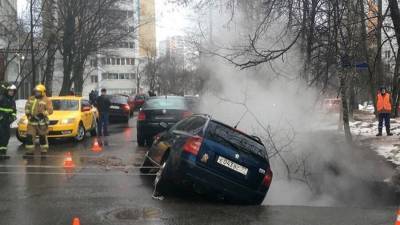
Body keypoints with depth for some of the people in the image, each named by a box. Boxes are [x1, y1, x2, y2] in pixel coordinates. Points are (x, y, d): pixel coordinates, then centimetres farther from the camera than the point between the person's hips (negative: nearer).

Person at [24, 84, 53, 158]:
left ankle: (44, 151, 16)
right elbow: (27, 107, 18)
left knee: (43, 137, 4)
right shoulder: (31, 99, 12)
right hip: (31, 121, 4)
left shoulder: (46, 100, -4)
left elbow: (50, 110, -11)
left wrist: (43, 114, -23)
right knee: (29, 136, -1)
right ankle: (29, 152, 6)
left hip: (42, 122, -4)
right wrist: (28, 113, 1)